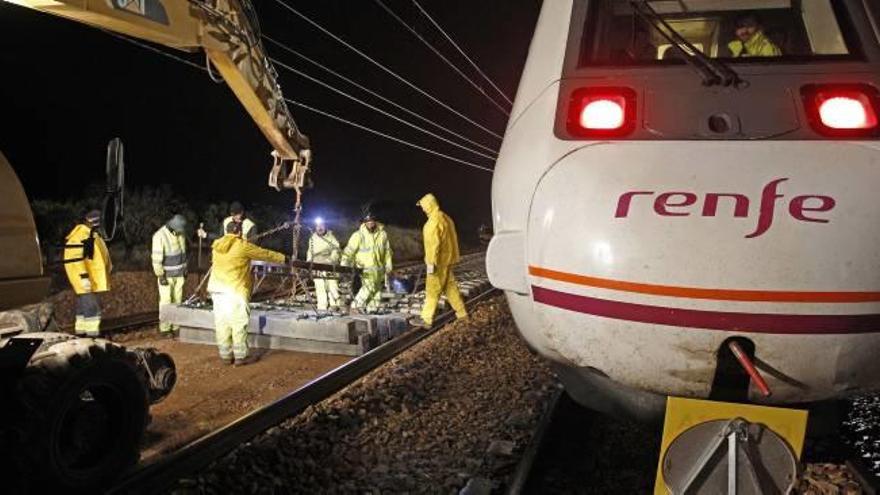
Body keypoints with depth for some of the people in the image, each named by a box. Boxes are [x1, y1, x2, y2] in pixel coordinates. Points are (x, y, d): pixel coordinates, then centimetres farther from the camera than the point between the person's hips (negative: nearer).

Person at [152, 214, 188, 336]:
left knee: (177, 301, 7)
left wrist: (185, 270, 14)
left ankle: (175, 326, 14)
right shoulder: (160, 236, -18)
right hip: (166, 275, -6)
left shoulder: (180, 234, 3)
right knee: (166, 302, -3)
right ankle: (164, 328, 5)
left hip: (179, 274, 6)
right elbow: (156, 258, -18)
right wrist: (160, 276, -18)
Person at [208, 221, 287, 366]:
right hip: (235, 290, -6)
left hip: (217, 289, 6)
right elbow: (264, 254, 2)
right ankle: (240, 357, 2)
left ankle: (226, 356, 15)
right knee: (239, 323, 0)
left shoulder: (217, 245, 11)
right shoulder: (242, 246, -7)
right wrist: (283, 258, 16)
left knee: (222, 323, 9)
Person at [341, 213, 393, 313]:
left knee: (377, 289, 9)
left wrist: (388, 265, 13)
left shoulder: (382, 234, 4)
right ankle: (356, 306, -12)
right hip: (365, 268, -6)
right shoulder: (358, 235, -11)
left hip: (379, 268, 6)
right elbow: (349, 250, -13)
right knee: (369, 286, -21)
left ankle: (372, 309, 20)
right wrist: (344, 265, -20)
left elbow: (387, 251, 13)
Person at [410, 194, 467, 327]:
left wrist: (431, 262, -23)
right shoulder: (445, 218, 14)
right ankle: (461, 313, 21)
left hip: (439, 261, -9)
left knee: (432, 290, -4)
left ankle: (426, 319, 0)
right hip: (447, 259, 9)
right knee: (450, 286, 15)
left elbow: (434, 243, -23)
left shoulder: (435, 220, -18)